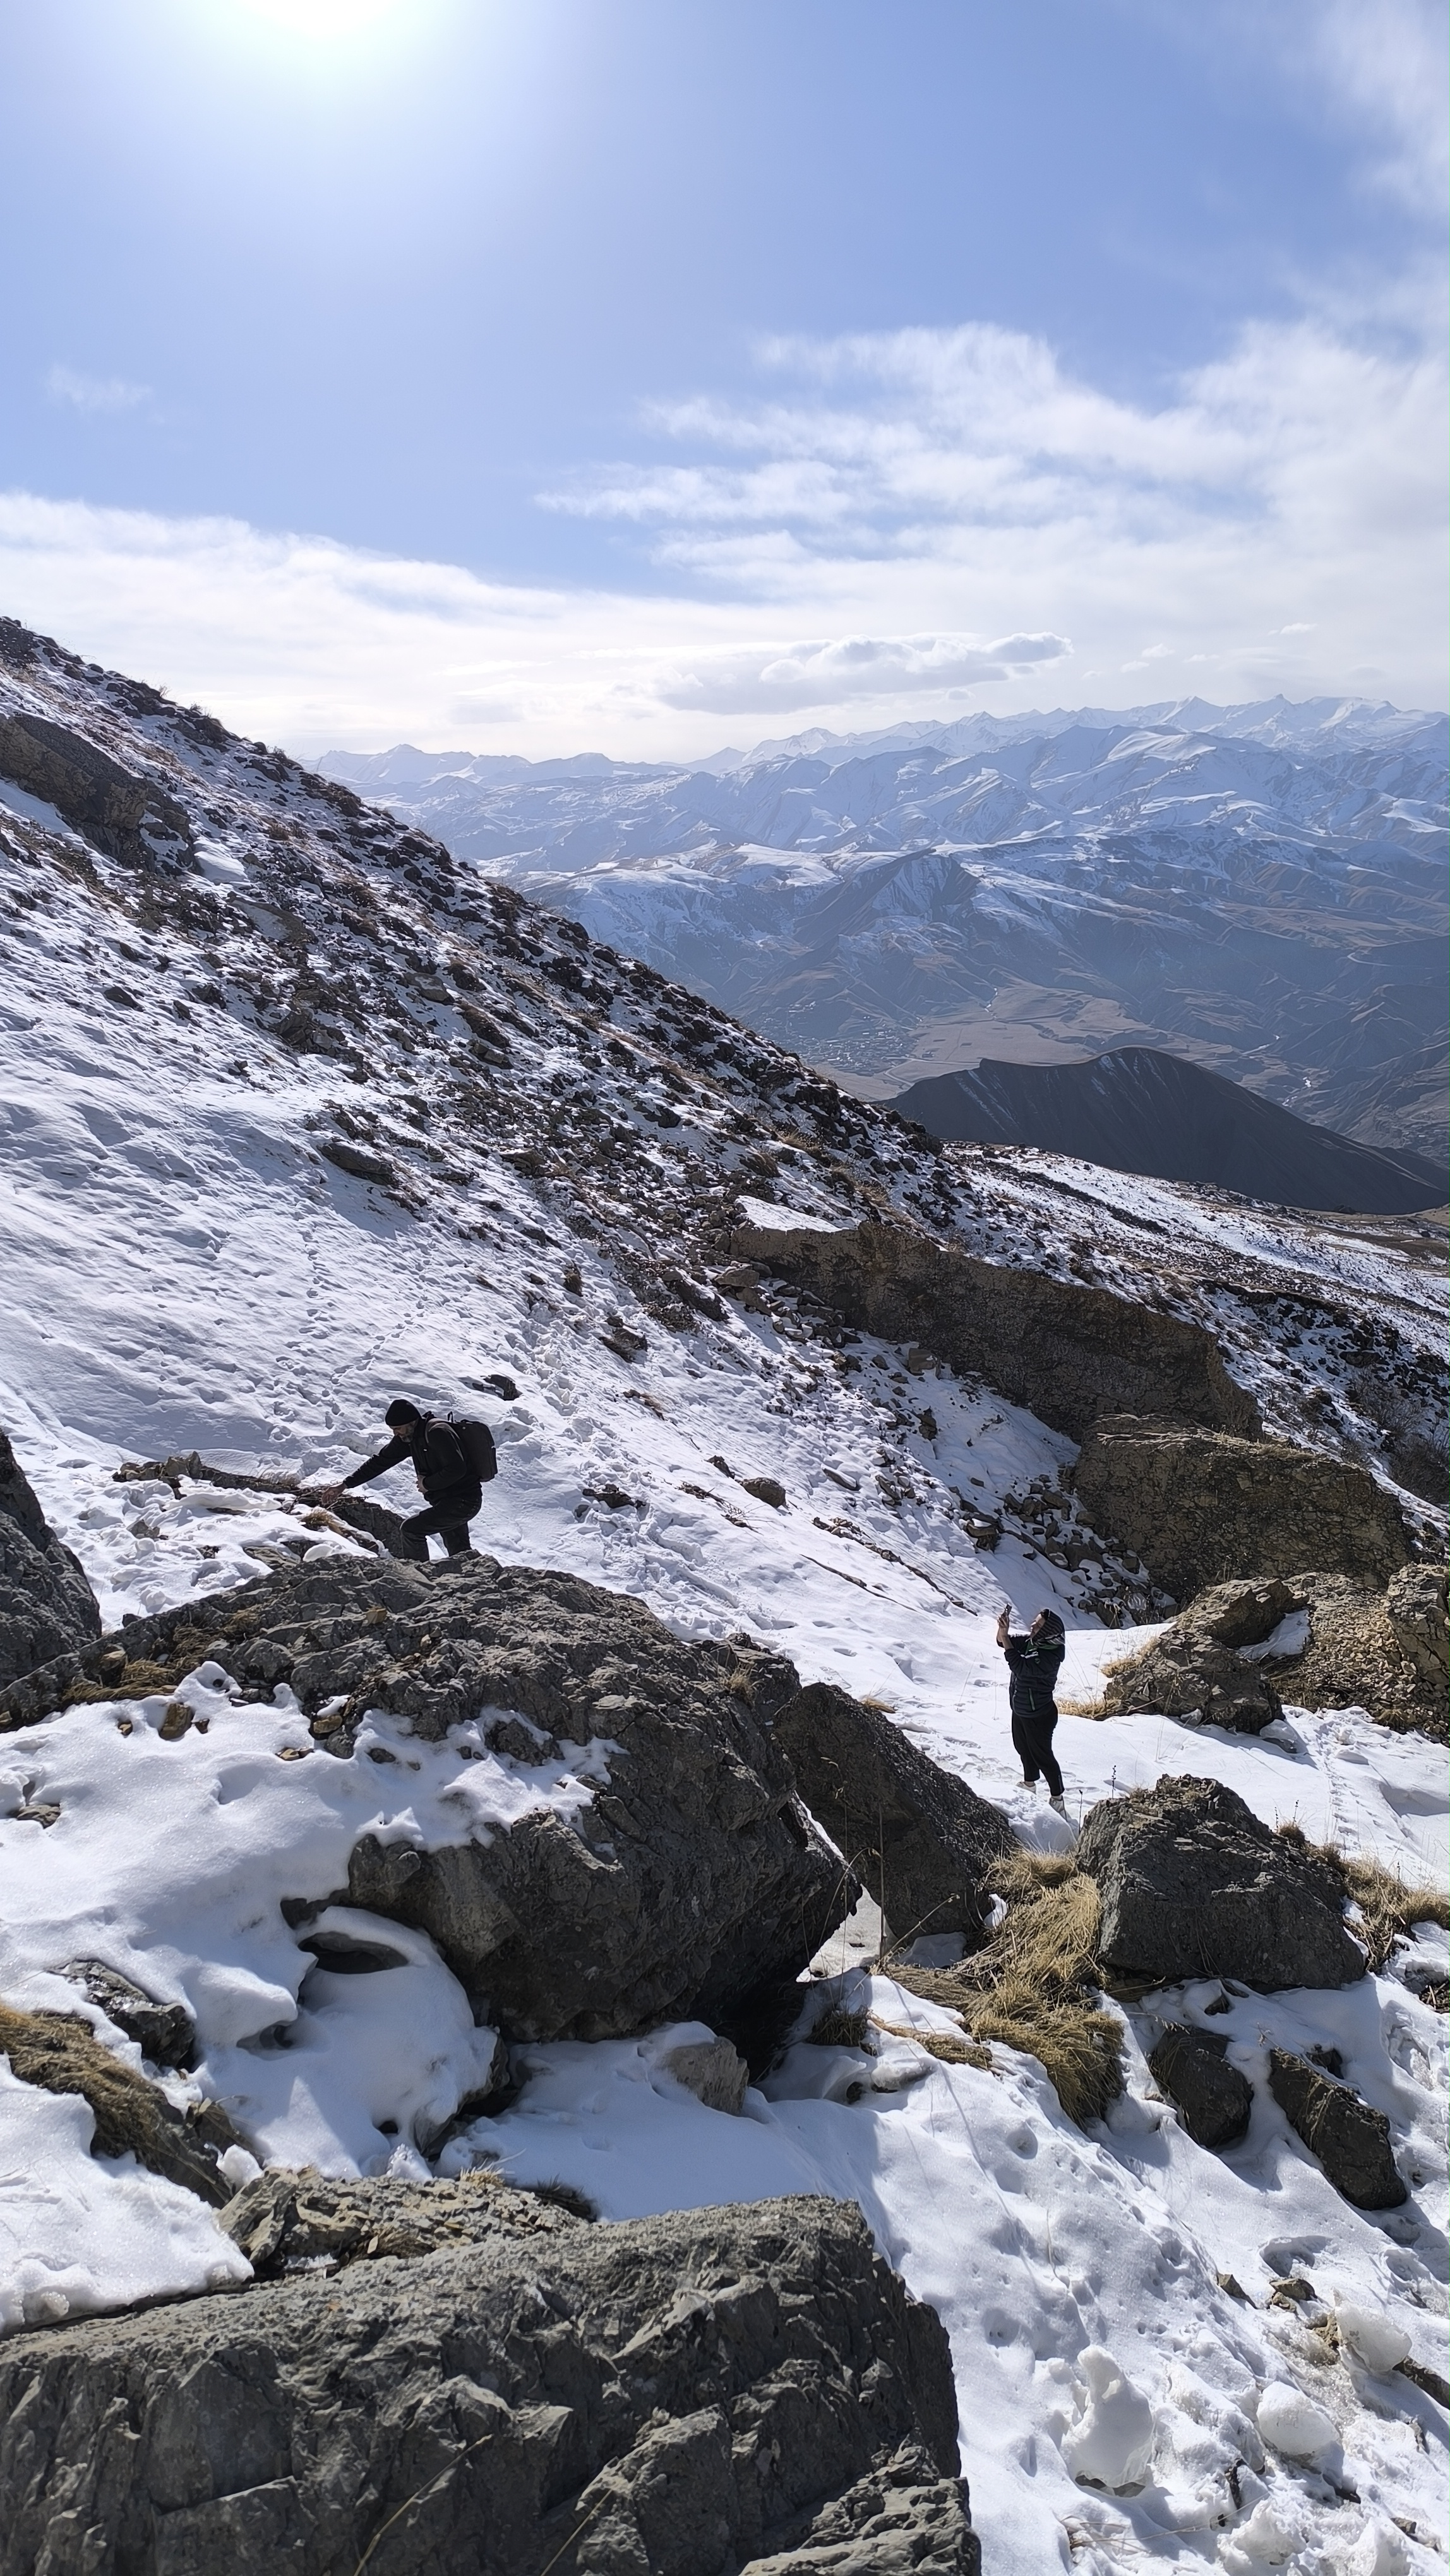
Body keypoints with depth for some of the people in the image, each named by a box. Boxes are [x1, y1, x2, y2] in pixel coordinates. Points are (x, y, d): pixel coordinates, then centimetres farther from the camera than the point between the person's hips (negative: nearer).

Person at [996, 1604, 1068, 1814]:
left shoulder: (1050, 1656, -31)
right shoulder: (1030, 1642, -5)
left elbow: (1020, 1667, -38)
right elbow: (1003, 1642, 3)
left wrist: (1005, 1637, -35)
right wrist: (1003, 1629, -20)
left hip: (1039, 1716, -9)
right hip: (1020, 1710, 9)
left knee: (1042, 1756, 6)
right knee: (1024, 1748, 27)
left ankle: (1057, 1798, 22)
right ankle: (1029, 1784, 50)